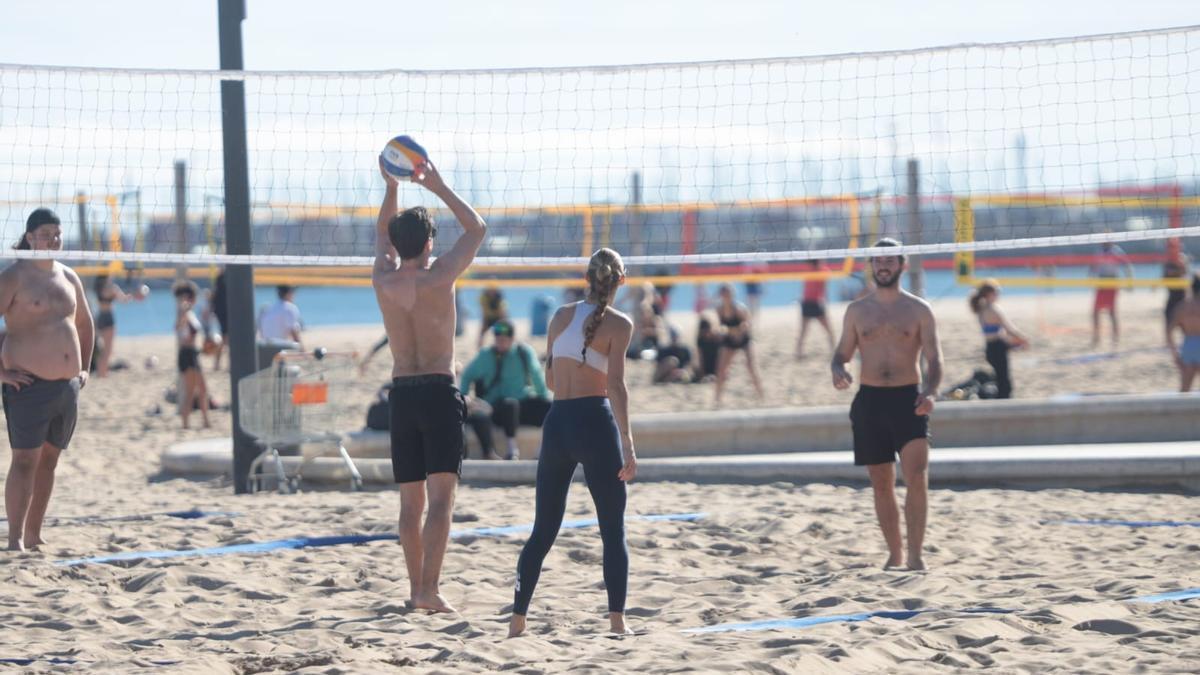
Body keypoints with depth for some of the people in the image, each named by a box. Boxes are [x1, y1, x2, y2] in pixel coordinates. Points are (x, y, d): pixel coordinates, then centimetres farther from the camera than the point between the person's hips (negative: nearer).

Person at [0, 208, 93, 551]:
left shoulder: (68, 277, 14)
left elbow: (85, 324, 29)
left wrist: (84, 368, 19)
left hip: (67, 386, 7)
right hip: (29, 385, -7)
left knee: (49, 460, 9)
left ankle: (34, 536, 15)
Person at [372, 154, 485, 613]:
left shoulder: (383, 281, 4)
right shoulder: (438, 278, -8)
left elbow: (382, 232, 24)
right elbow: (477, 228, 5)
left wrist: (391, 187, 19)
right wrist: (438, 187, 6)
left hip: (401, 394, 5)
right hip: (439, 391, -5)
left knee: (410, 501, 11)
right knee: (441, 496, -10)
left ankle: (417, 587, 17)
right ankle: (430, 588, -20)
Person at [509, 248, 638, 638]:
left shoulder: (561, 316, 11)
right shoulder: (618, 324, -4)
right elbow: (616, 384, -14)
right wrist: (627, 443, -17)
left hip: (557, 422, 5)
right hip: (595, 422, -5)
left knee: (543, 530, 12)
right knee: (613, 530, 2)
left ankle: (517, 620, 11)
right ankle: (617, 620, -7)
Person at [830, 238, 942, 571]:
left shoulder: (918, 310, 3)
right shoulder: (857, 311, 9)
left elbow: (934, 360, 0)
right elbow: (842, 353, 13)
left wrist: (930, 392, -19)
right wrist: (838, 371, -12)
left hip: (908, 398, -2)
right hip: (869, 400, 2)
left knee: (917, 478, -16)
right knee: (881, 484, 7)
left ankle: (915, 555, -16)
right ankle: (895, 554, 18)